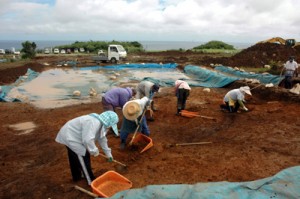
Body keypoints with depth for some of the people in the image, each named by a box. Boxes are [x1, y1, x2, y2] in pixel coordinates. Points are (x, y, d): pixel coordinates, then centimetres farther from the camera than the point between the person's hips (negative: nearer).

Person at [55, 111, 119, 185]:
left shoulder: (100, 123, 3)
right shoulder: (94, 123, -31)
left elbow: (102, 139, 13)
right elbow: (87, 140, -37)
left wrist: (108, 153, 19)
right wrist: (94, 150, -18)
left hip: (71, 136, 10)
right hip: (70, 138, -10)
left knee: (75, 159, 26)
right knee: (84, 160, -1)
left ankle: (77, 176, 45)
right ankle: (91, 181, 14)